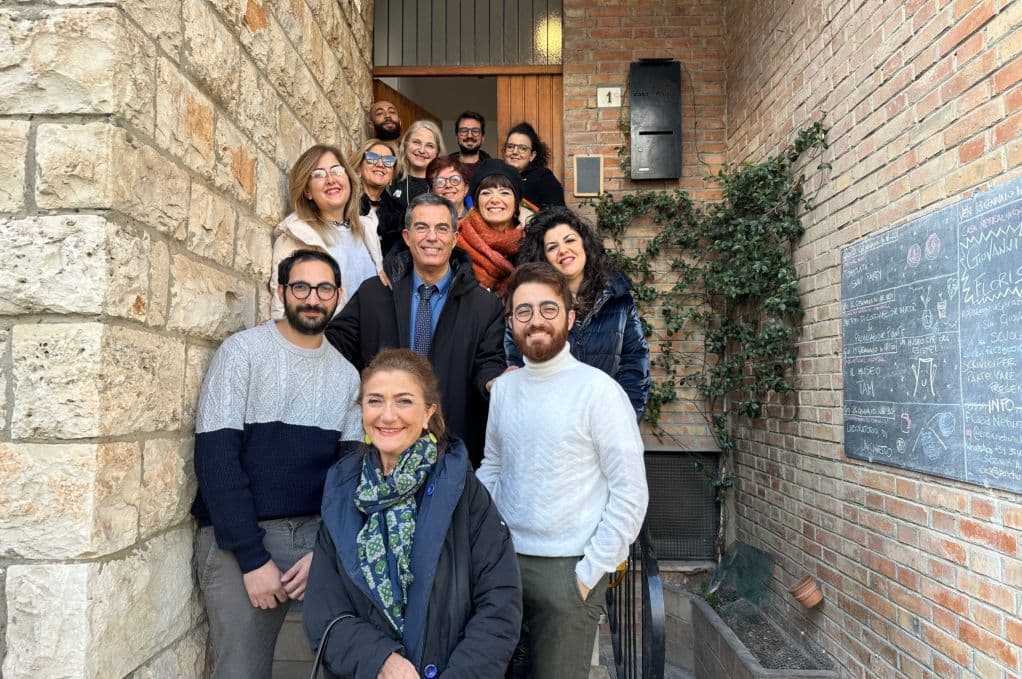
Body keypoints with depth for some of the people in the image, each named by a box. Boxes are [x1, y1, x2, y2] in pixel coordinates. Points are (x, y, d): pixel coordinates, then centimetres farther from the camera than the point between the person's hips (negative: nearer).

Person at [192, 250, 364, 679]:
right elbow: (215, 457, -11)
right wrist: (252, 557, -16)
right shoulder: (243, 351, -5)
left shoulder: (347, 375, 7)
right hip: (239, 539, -3)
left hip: (319, 535, 4)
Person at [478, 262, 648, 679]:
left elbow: (631, 494, -13)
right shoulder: (503, 387, 3)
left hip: (567, 567, -5)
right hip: (505, 560, 5)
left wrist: (590, 572, -12)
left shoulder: (599, 390, -14)